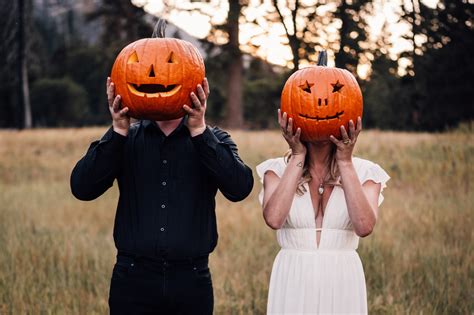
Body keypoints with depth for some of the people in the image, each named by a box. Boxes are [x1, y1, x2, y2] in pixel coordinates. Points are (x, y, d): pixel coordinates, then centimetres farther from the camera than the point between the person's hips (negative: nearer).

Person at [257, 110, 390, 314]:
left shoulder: (365, 172, 0)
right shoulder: (277, 170, 1)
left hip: (343, 284, 0)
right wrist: (298, 156, -12)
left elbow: (364, 226, -17)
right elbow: (274, 219, -18)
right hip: (292, 283, 0)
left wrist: (345, 161, -14)